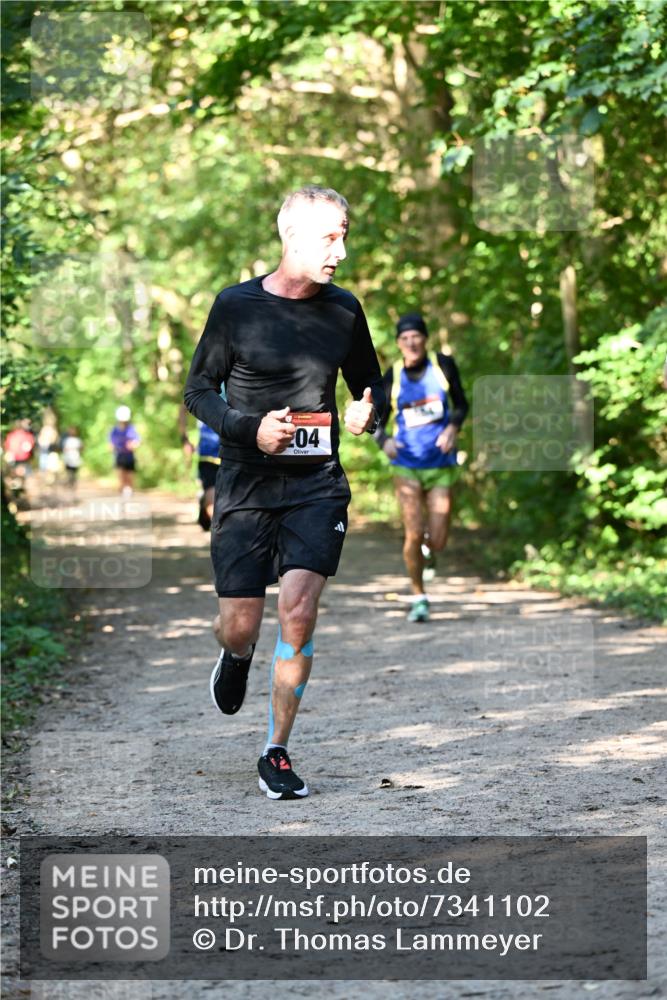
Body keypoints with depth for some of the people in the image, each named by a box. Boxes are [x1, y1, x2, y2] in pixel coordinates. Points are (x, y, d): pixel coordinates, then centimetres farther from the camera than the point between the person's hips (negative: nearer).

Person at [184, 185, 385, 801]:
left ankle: (277, 752, -2)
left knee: (299, 609, -16)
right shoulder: (236, 306, -4)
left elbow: (371, 384, 19)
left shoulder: (343, 310, 5)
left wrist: (369, 412, -5)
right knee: (240, 626, -1)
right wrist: (249, 429, -15)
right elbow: (198, 390, 3)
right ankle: (237, 656, 40)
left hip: (317, 485, 1)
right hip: (246, 486, -1)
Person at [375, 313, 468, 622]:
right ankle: (418, 597, 12)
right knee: (413, 535, -8)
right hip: (406, 465, 0)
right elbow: (377, 420, 7)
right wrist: (383, 440, -14)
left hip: (441, 466, 0)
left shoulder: (443, 365, -1)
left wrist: (453, 427, -9)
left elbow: (461, 404, 10)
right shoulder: (393, 376, -1)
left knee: (437, 543, -3)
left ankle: (429, 541, 36)